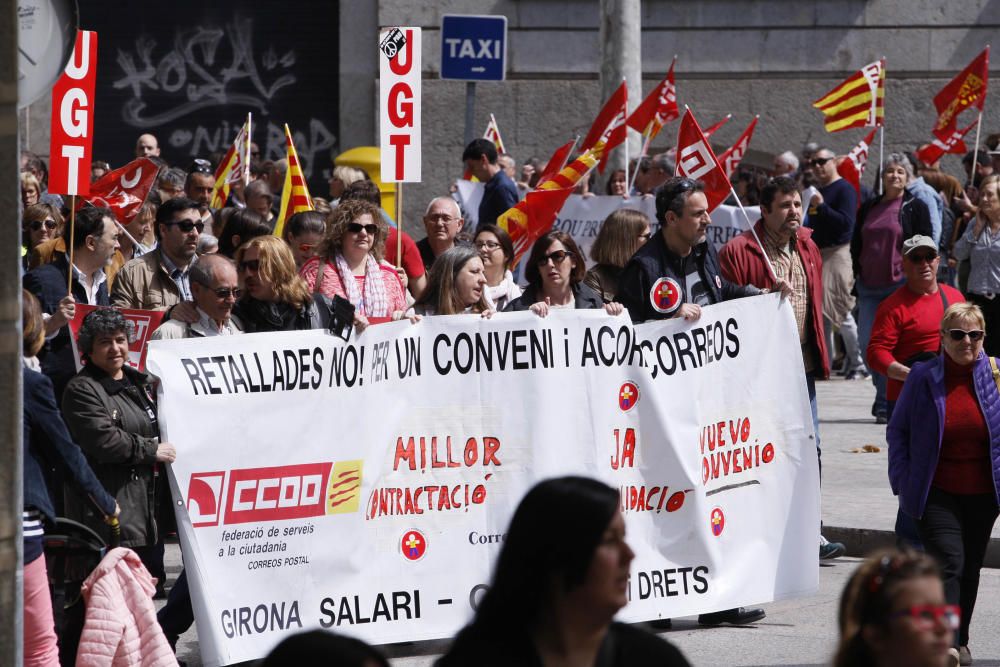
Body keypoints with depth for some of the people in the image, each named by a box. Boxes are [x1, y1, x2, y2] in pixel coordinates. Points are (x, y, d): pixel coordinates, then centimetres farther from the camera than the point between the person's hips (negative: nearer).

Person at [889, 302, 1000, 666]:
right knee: (948, 564, -16)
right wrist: (903, 482, -4)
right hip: (937, 495, -3)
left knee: (970, 567, 14)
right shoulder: (923, 377, -4)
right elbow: (898, 431, 4)